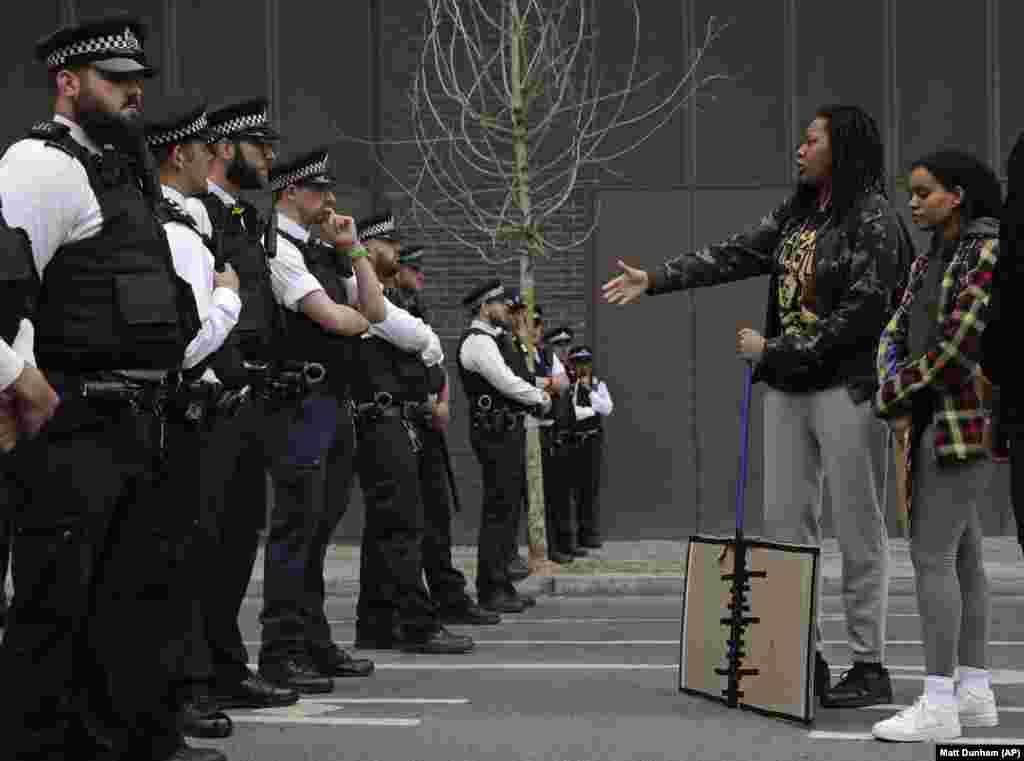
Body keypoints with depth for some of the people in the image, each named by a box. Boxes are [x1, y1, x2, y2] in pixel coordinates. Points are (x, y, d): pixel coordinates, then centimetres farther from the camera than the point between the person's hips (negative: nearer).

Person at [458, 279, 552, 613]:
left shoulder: (496, 339, 19)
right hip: (496, 431, -10)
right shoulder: (478, 341, -13)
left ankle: (500, 585, 21)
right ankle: (491, 590, -6)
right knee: (498, 509, -9)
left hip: (511, 430, 10)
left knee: (508, 507, 14)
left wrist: (538, 395, 4)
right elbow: (507, 383, -18)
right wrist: (541, 398, -4)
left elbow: (519, 379, 23)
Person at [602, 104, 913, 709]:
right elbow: (734, 256, 13)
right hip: (788, 387, 8)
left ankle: (871, 667, 3)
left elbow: (864, 310, -15)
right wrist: (654, 280, 5)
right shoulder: (795, 215, 15)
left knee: (859, 531, -3)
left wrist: (777, 350, -12)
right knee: (785, 525, 6)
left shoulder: (873, 216, -8)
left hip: (847, 386, -8)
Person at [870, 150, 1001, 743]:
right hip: (937, 420, 10)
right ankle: (976, 694, 16)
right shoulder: (931, 261, 15)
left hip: (966, 420, -10)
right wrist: (899, 399, -10)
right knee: (961, 556, 11)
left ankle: (938, 707, -9)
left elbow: (960, 349, -21)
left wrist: (893, 397, -9)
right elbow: (895, 339, 11)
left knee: (930, 557, -11)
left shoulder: (992, 253, -15)